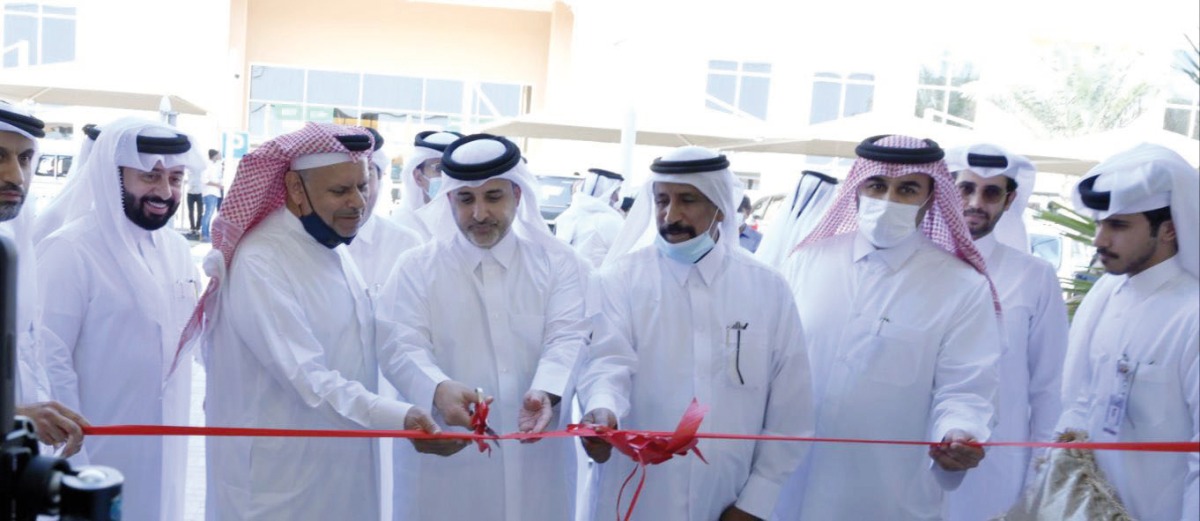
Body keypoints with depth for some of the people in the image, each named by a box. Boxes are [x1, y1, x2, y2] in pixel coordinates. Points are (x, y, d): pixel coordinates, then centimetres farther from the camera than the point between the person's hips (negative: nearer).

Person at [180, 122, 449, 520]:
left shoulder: (335, 249, 6)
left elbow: (351, 349, 7)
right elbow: (308, 378, -27)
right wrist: (398, 418, -38)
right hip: (279, 479, -7)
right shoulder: (260, 263, -20)